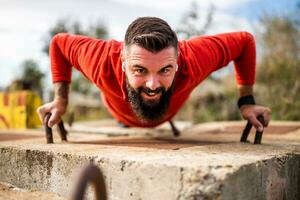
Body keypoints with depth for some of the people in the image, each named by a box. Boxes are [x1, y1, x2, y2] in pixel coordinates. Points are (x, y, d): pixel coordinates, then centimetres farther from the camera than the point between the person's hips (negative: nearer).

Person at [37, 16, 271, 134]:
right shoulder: (104, 60, -49)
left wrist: (246, 102, -29)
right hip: (122, 113, 0)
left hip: (168, 111, 1)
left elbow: (244, 41, -29)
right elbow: (59, 42, -26)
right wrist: (61, 99, -28)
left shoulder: (193, 58, -49)